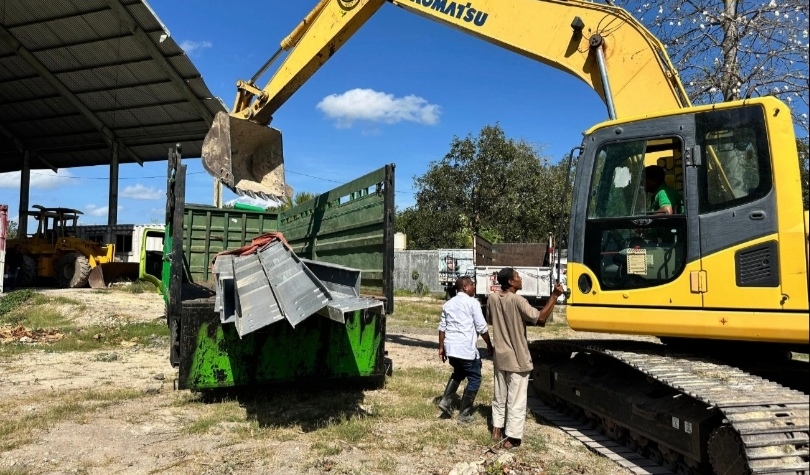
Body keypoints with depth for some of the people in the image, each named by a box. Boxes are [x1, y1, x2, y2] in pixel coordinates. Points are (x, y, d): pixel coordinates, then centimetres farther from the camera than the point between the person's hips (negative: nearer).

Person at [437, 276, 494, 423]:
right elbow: (482, 327, -8)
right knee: (474, 379, 7)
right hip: (467, 349, -7)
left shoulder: (448, 303, 13)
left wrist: (441, 347, 19)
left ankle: (446, 401, 15)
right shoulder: (472, 302, -6)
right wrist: (489, 345, 4)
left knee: (458, 373, 28)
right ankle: (464, 414, 8)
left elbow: (442, 327, 14)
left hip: (450, 347, 7)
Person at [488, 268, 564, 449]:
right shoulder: (517, 301, -20)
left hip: (500, 356, 6)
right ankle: (512, 437, 8)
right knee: (516, 400, 3)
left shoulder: (492, 298, -1)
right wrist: (554, 296, -19)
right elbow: (540, 318, -22)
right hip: (517, 358, -6)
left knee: (500, 396, 19)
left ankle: (497, 430, 28)